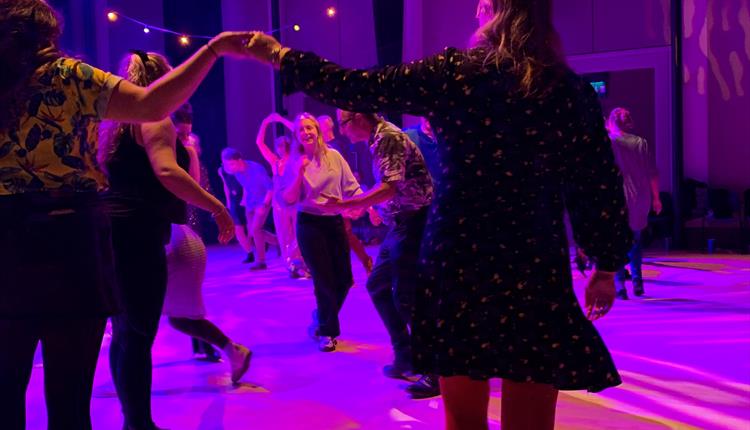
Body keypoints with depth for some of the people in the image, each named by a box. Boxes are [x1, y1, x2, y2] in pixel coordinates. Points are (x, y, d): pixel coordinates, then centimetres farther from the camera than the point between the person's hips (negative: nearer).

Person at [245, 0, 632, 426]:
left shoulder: (454, 73, -3)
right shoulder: (575, 92, 2)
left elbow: (352, 88, 1)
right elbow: (602, 189, 4)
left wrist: (279, 54, 14)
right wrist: (607, 267, 16)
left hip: (459, 260, 0)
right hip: (535, 271, 1)